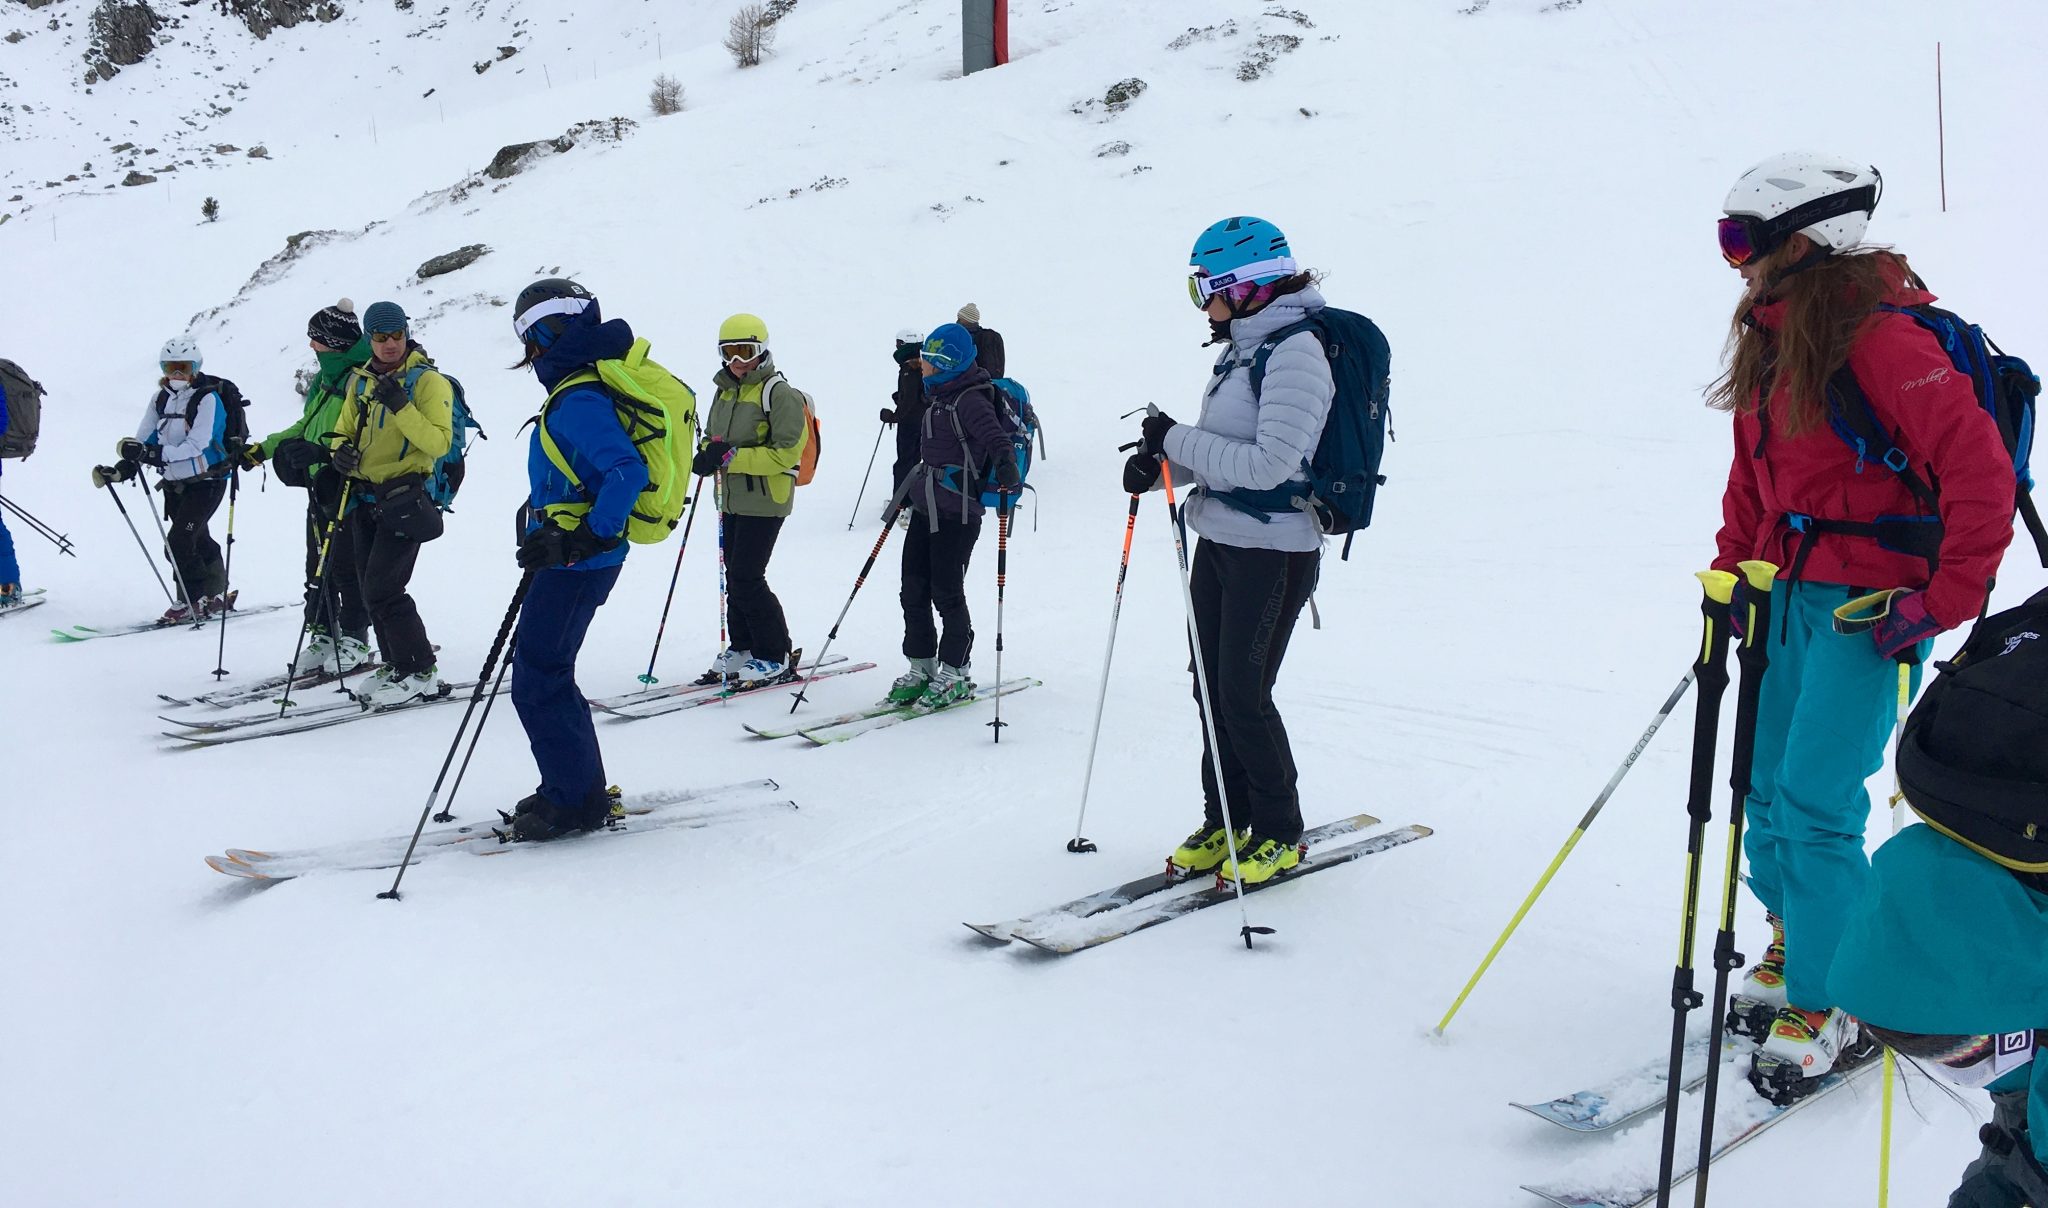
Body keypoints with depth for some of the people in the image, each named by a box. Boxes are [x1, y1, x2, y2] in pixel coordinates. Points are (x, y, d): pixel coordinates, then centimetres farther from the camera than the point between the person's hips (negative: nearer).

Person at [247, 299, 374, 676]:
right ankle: (323, 636, 17)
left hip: (350, 488, -9)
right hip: (320, 485, 9)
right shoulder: (325, 378, 16)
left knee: (347, 566, -3)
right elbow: (306, 427, 27)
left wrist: (323, 451, -34)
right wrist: (262, 449, 25)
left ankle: (355, 640, 7)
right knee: (318, 566, 10)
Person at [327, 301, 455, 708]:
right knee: (371, 590, 11)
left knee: (382, 589, -13)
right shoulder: (360, 380, 12)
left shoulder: (429, 381, -8)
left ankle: (419, 673, -5)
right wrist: (342, 449, -4)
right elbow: (344, 427, 19)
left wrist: (401, 406, -27)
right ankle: (396, 665, 23)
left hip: (405, 498, -7)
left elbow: (439, 442, -18)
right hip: (365, 496, 7)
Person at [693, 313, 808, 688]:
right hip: (731, 499, 8)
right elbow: (713, 437, 22)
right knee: (735, 576, 12)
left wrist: (732, 457, -23)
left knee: (747, 579, -9)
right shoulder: (725, 391, 13)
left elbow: (787, 452, -19)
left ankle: (775, 659, 2)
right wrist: (708, 454, -3)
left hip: (765, 501, -8)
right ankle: (742, 649, 25)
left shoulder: (780, 393, -12)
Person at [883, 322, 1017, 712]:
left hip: (956, 514, -9)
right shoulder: (938, 397, 16)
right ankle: (921, 670, 19)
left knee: (947, 593, -3)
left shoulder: (970, 400, -13)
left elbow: (994, 436, -29)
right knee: (913, 591, 8)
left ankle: (955, 675, 10)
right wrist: (907, 488, 38)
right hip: (926, 509, 9)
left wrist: (1005, 463, -50)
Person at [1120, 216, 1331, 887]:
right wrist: (1160, 466, 1)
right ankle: (1224, 822, 23)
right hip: (1219, 541, 9)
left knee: (1243, 693, -4)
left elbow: (1270, 464, -25)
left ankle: (1279, 834, 14)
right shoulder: (1243, 346, 12)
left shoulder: (1295, 353, -17)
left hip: (1273, 551, -9)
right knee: (1212, 686, 10)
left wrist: (1176, 438, -19)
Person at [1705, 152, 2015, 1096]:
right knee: (1768, 789, 12)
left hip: (1869, 604, -8)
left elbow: (1981, 469, -22)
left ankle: (1824, 1002, 6)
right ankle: (1795, 946, 31)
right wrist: (1732, 569, 12)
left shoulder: (1878, 338, -18)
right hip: (1794, 589, 8)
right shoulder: (1775, 335, 10)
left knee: (1816, 804, -9)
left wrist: (1945, 599, -21)